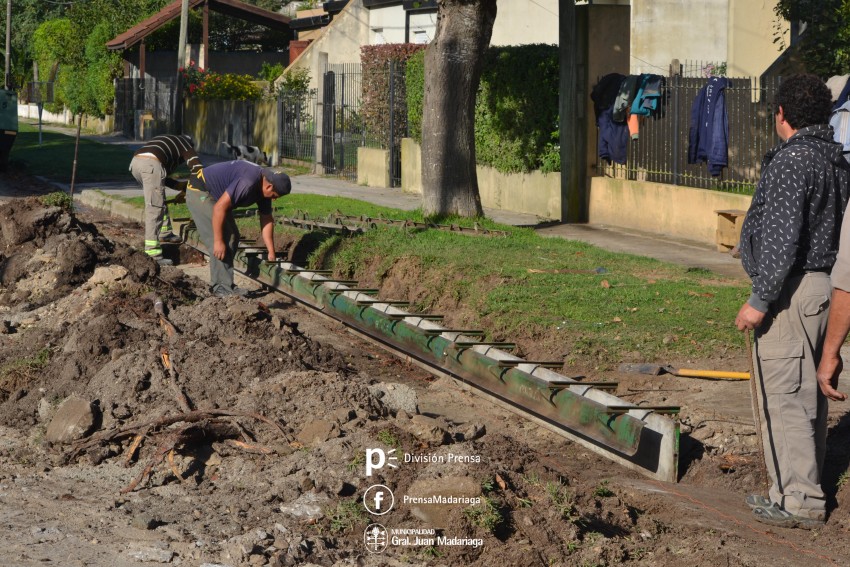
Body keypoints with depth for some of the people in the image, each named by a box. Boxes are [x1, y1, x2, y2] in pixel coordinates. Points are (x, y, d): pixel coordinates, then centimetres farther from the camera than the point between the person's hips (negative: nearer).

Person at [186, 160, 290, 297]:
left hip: (215, 194, 10)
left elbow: (267, 221, 9)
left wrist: (271, 253, 10)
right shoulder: (248, 182, -32)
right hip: (199, 192, -10)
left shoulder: (263, 186, -1)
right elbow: (219, 207, -31)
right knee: (221, 241, -15)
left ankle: (218, 284, 13)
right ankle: (222, 288, -10)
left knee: (232, 238, 8)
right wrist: (218, 241, -26)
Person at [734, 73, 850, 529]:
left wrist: (760, 300, -20)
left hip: (792, 290, -10)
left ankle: (796, 500, -4)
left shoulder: (791, 159, -16)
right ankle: (807, 484, 24)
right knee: (809, 391, 16)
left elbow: (782, 238, -23)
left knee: (782, 395, -6)